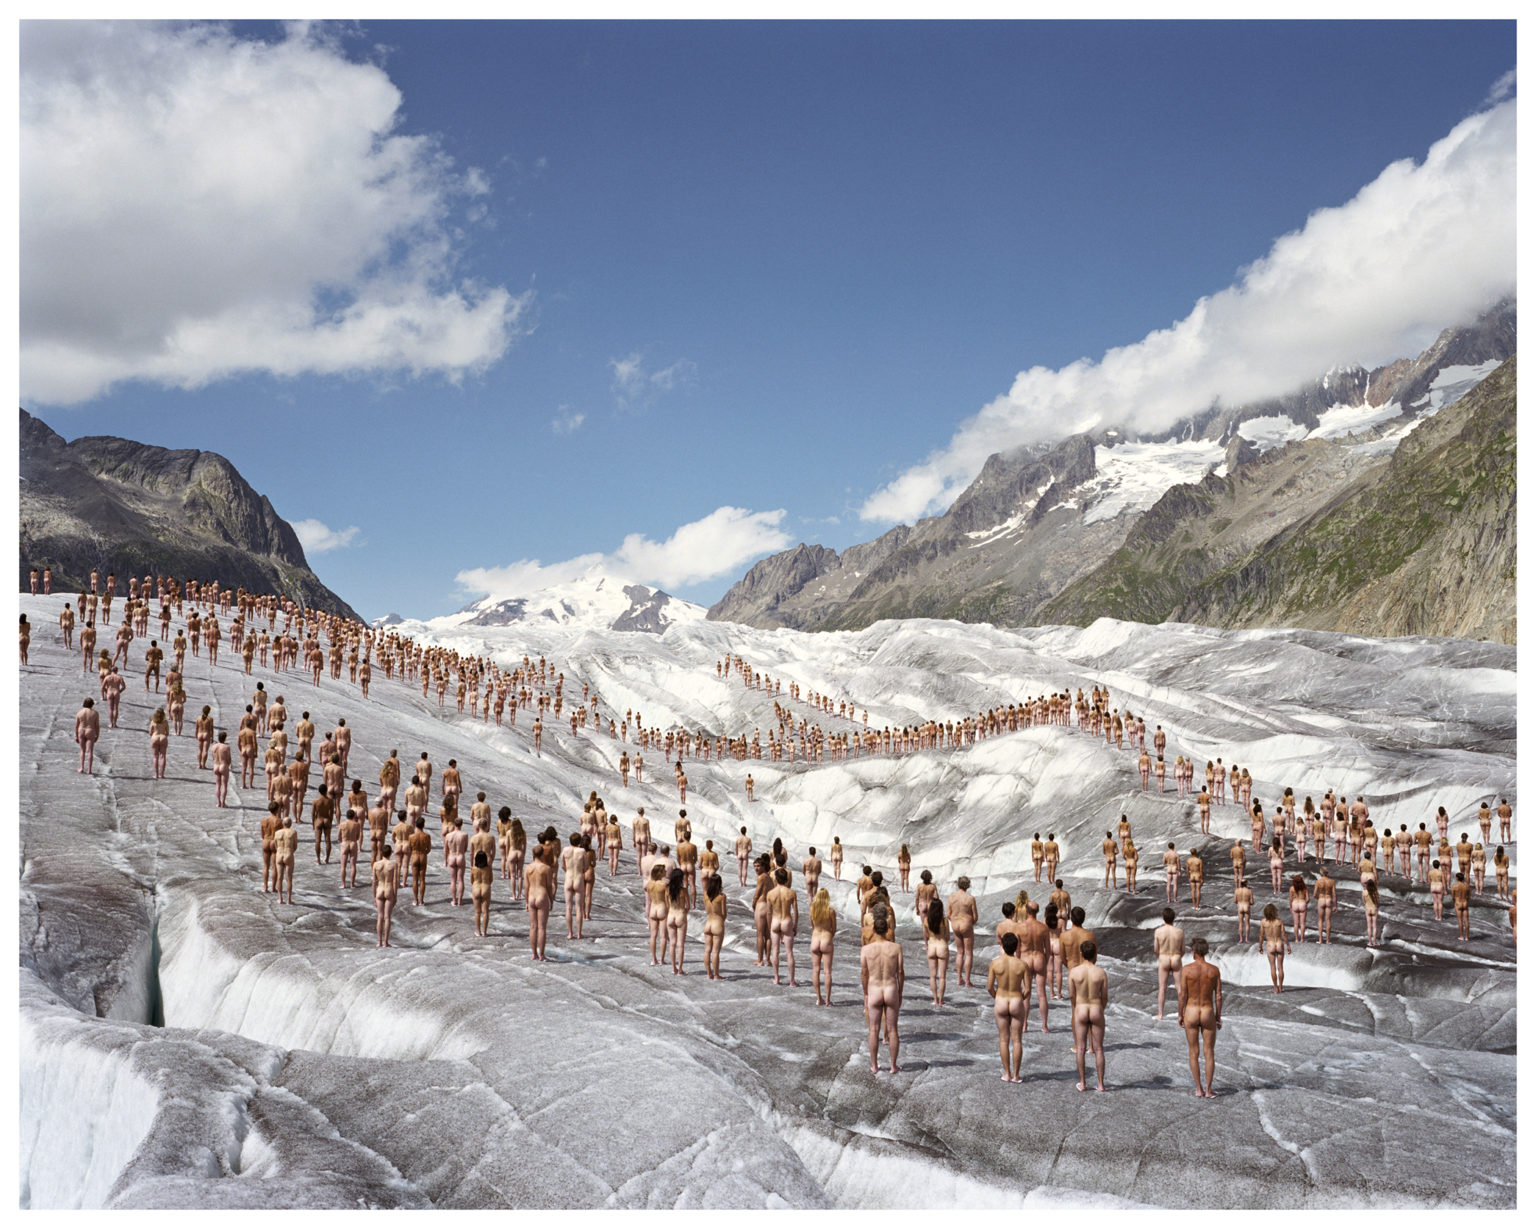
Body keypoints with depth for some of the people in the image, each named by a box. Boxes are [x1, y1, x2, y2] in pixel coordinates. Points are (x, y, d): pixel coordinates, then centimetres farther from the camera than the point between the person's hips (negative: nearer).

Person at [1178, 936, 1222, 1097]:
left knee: (1194, 1052, 11)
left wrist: (1180, 1015, 6)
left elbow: (1182, 995, -7)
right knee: (1209, 1053, 10)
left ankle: (1199, 1089, 13)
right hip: (1208, 1013, 0)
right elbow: (1218, 996, -3)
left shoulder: (1187, 969, -10)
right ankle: (1208, 1090, 10)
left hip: (1191, 1013, 0)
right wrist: (1218, 1017, 8)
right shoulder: (1214, 970, -6)